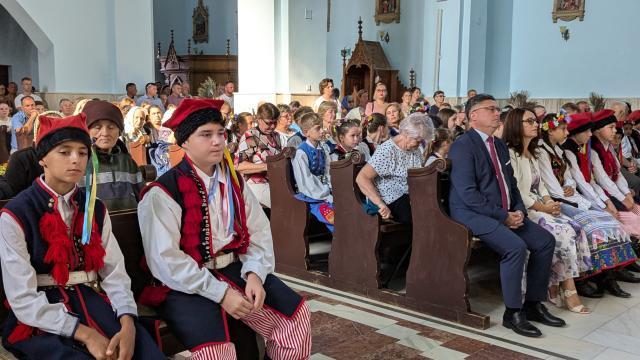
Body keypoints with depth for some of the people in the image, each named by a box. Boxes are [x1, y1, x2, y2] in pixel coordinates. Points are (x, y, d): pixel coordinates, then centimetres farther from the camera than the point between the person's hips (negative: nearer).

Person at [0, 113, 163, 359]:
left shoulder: (96, 210, 10)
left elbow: (115, 272, 1)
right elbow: (23, 299, -11)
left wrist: (128, 323, -17)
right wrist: (84, 333, -18)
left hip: (91, 302, 4)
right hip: (40, 319, -3)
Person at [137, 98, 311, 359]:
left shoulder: (233, 181, 9)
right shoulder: (163, 192, -11)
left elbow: (258, 232, 7)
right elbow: (165, 261, -18)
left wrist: (255, 274, -12)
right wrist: (220, 292, -20)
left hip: (233, 269, 6)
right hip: (185, 284, -6)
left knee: (294, 314, -4)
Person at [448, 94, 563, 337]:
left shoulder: (500, 145, 17)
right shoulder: (462, 146, -12)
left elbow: (511, 183, 19)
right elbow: (468, 194, -20)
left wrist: (519, 210, -1)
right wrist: (504, 216, -18)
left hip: (507, 213, 9)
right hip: (473, 213, -9)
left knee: (546, 241, -3)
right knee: (516, 246, -28)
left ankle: (533, 304, 8)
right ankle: (512, 313, -13)